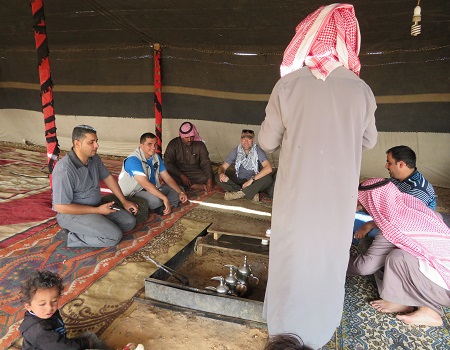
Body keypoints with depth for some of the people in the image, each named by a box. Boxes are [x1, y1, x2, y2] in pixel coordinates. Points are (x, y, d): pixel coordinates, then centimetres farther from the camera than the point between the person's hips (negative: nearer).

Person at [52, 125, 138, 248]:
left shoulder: (94, 158, -2)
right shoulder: (64, 170, -27)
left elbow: (108, 177, 13)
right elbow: (61, 207, -24)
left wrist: (124, 201, 8)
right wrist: (97, 210, -21)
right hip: (71, 213, -9)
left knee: (129, 221, -1)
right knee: (114, 236, -24)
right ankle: (74, 237, -5)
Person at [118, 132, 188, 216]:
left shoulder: (156, 157, 3)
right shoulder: (133, 160, -24)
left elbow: (167, 178, 4)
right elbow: (145, 184, -34)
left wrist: (180, 192, -11)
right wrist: (164, 198, -40)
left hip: (152, 189, 9)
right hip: (134, 192, -8)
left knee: (178, 190, 2)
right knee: (155, 199, -37)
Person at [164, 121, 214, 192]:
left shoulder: (200, 145, -2)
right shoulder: (173, 144, -6)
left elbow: (206, 163, -8)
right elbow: (168, 163, -11)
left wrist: (209, 180, -23)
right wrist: (181, 176, -22)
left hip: (194, 173, 2)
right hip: (178, 172, -1)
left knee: (206, 177, -27)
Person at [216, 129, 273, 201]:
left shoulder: (258, 151, -15)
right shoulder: (236, 151, -6)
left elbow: (269, 168, -30)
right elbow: (222, 167, -6)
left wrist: (252, 179, -33)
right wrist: (221, 174, -31)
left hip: (254, 183, -3)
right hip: (238, 181, 3)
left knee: (268, 178, -32)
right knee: (218, 177, -20)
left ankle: (240, 193, -26)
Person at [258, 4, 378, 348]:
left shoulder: (288, 85, -12)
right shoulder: (361, 89, -7)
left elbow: (267, 142, -4)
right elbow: (369, 141, 8)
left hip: (296, 196, -1)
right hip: (339, 198, 2)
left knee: (293, 259, 17)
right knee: (328, 261, 20)